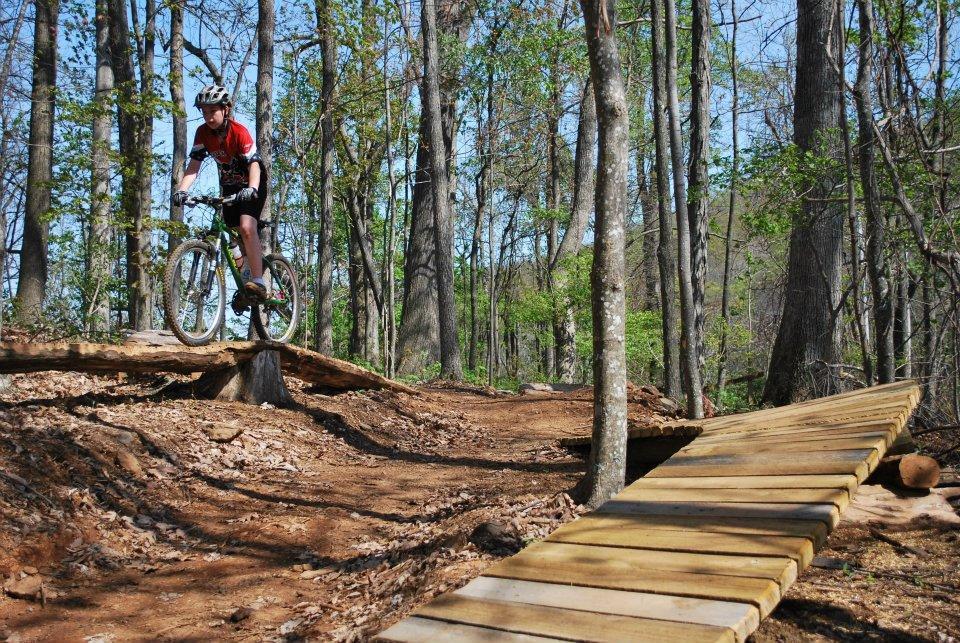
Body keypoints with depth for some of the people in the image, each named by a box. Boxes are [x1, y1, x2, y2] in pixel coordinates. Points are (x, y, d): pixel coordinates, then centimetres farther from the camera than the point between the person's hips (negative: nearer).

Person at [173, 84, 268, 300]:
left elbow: (254, 163, -33)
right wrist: (182, 190, -32)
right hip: (229, 187, 6)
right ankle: (244, 284, 17)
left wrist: (252, 189, -52)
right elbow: (194, 165, -15)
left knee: (247, 228, -26)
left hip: (250, 187, -6)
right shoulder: (203, 132, -10)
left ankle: (258, 282, -28)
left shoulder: (239, 131, -24)